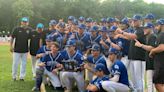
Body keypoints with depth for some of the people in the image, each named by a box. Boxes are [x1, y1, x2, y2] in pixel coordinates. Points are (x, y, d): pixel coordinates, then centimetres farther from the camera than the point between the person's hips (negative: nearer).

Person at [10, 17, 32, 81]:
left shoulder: (29, 30, 1)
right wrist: (11, 46, -4)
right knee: (15, 63, 3)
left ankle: (22, 76, 19)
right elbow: (12, 38, 0)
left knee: (24, 64, 8)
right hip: (17, 50, -2)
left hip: (25, 50, 2)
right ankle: (14, 76, 18)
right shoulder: (16, 29, -4)